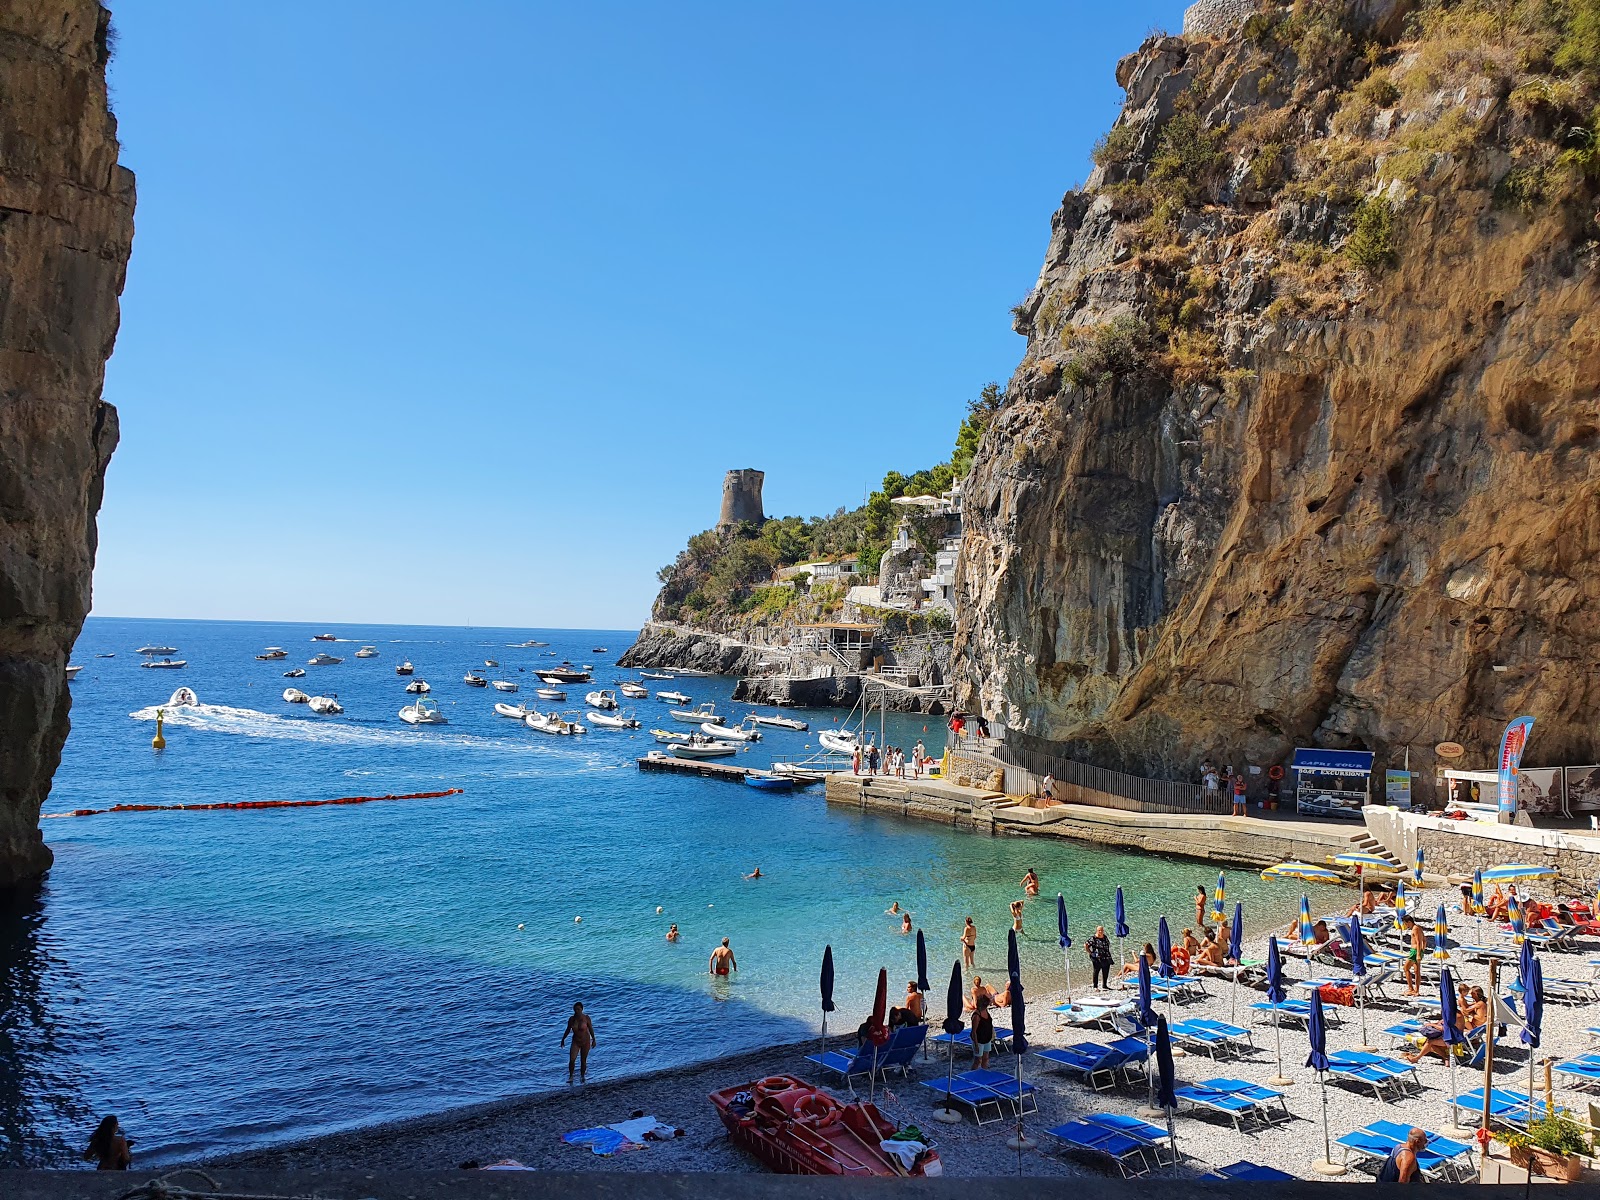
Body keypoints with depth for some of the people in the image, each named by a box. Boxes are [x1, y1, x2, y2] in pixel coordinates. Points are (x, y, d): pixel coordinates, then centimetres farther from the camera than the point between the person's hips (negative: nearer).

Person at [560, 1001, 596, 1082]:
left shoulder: (586, 1018, -15)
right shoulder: (571, 1019, -9)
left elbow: (591, 1029, -6)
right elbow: (568, 1030, 5)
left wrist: (593, 1040, -3)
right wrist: (563, 1039, 12)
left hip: (585, 1042, -2)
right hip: (575, 1042, 2)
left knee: (583, 1061, 8)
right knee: (571, 1060, -12)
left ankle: (582, 1076, 30)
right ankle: (570, 1076, 7)